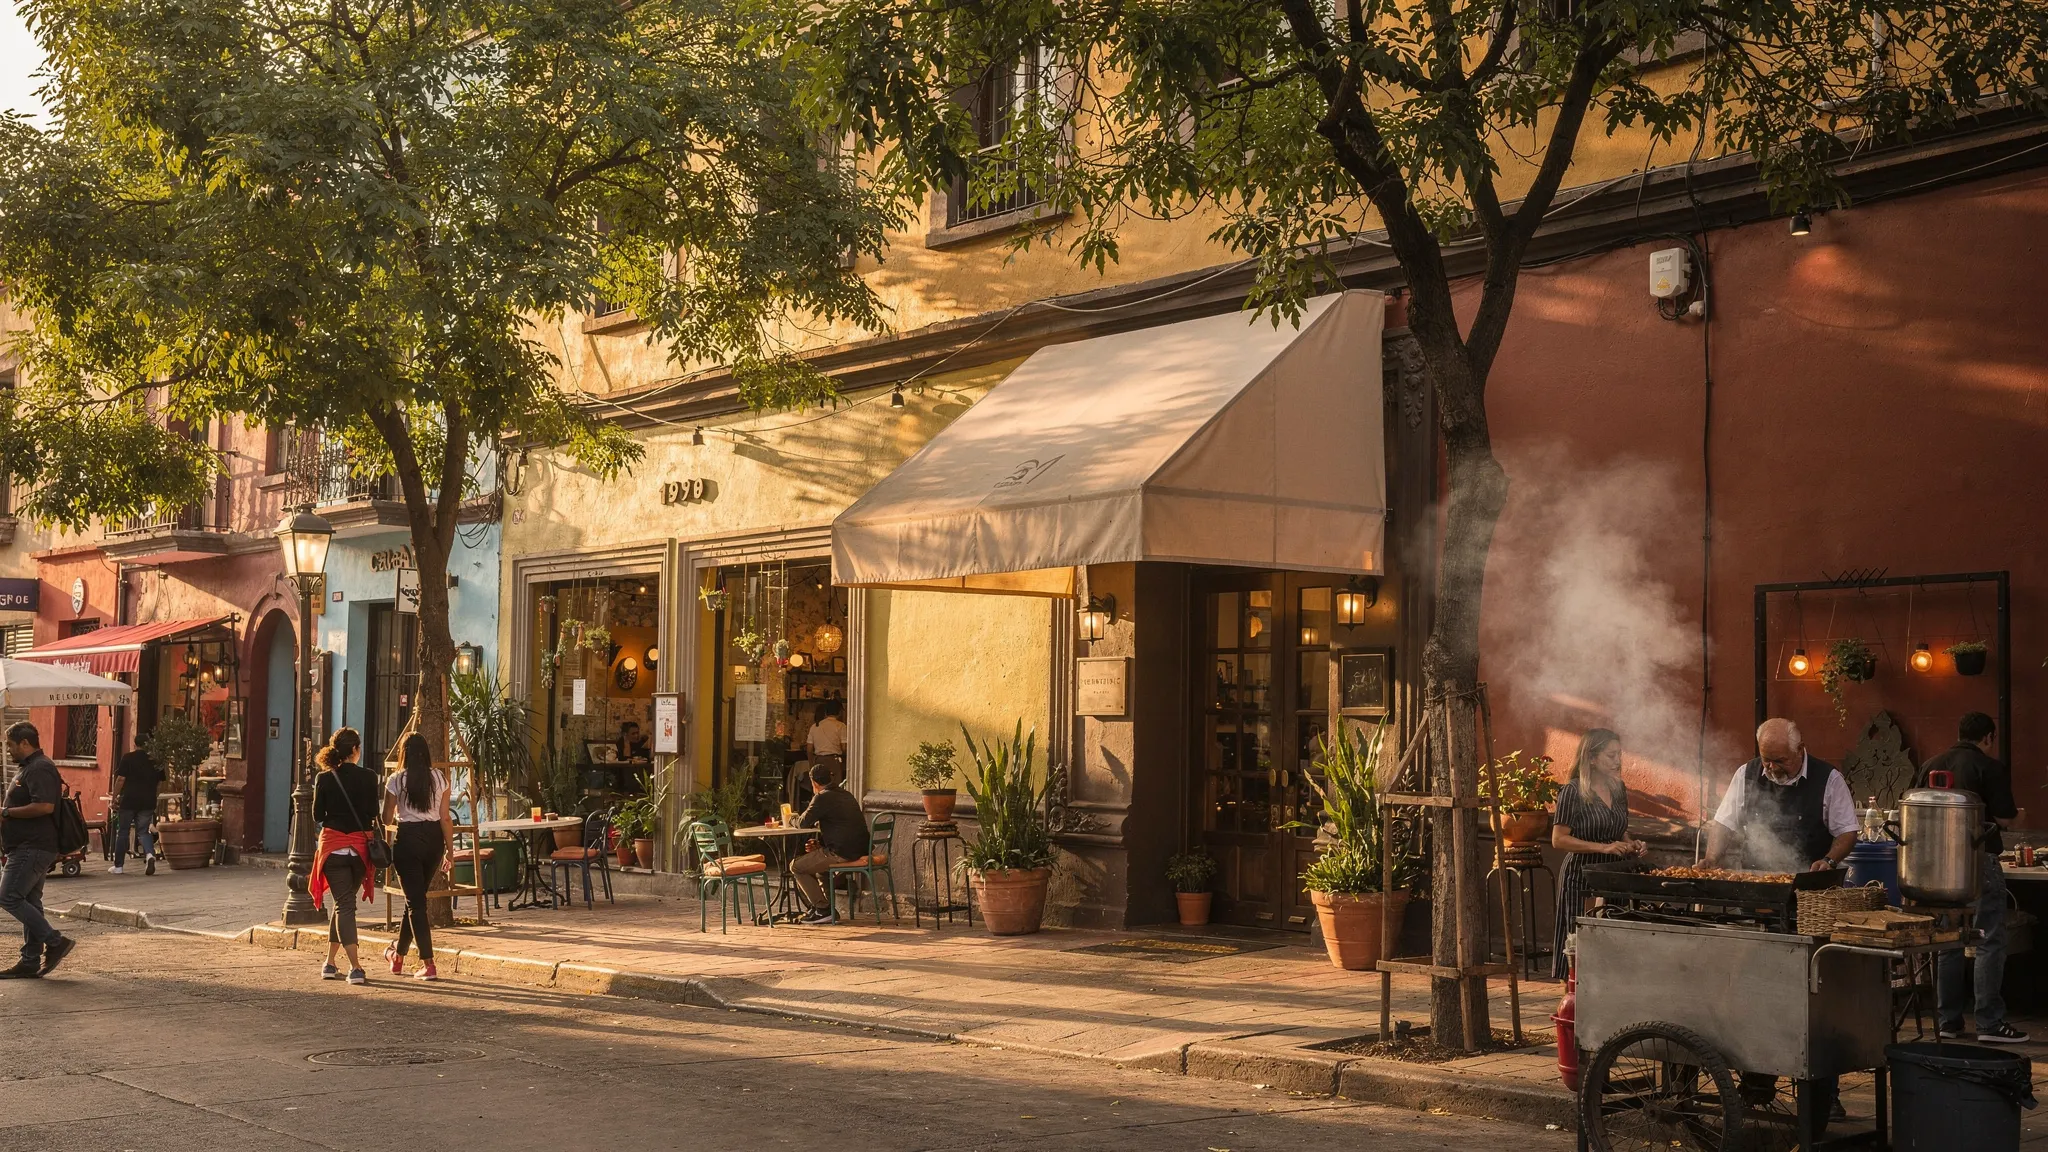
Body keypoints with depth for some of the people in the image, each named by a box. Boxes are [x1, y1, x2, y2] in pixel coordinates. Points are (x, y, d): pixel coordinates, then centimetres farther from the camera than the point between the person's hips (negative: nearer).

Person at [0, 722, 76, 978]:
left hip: (32, 848, -11)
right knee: (29, 902, 10)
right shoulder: (29, 768, 20)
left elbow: (44, 806, -27)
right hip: (29, 848, 11)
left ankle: (55, 942, -11)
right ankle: (30, 962, 13)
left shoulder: (39, 769, -15)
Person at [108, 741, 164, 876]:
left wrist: (115, 798, 0)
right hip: (148, 801, 3)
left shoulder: (128, 757, -5)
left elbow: (120, 779, -9)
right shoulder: (156, 760, 5)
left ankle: (118, 866, 14)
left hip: (128, 800, -3)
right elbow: (160, 783, 11)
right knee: (143, 831, 8)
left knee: (122, 832, 9)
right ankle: (150, 854, -21)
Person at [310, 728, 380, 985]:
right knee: (344, 903, 18)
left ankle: (355, 968, -13)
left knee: (343, 904, -1)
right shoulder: (368, 777, -5)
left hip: (333, 846, -1)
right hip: (359, 846, 1)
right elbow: (373, 813, -1)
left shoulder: (324, 779, -4)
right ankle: (329, 963, 22)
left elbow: (317, 816, 1)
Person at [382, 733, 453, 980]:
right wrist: (450, 850, 5)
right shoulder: (439, 778, 2)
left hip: (408, 838, -4)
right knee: (416, 897, 19)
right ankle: (398, 955, 35)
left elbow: (387, 817, -1)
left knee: (415, 901, -1)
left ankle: (428, 965, -8)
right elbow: (445, 817, 1)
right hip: (434, 838, 4)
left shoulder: (397, 779, -6)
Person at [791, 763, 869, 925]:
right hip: (859, 851, 9)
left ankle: (823, 910, 2)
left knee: (796, 866, 4)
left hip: (842, 854, -9)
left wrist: (795, 819, 16)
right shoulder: (846, 795, 19)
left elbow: (804, 823, -8)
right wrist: (820, 843, 18)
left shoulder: (822, 797, -9)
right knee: (815, 862, 32)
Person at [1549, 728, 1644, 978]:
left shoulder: (1618, 789, 11)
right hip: (1581, 875, -6)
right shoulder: (1574, 792, -10)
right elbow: (1558, 839, -14)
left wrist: (1631, 845, 3)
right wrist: (1604, 848, -20)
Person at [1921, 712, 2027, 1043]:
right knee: (1990, 943, -1)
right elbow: (2005, 819, -11)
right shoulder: (1990, 769, -9)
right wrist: (2015, 815, 11)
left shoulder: (1931, 766, 9)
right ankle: (1989, 1023, -3)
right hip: (1979, 861, -6)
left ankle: (1948, 1020, 16)